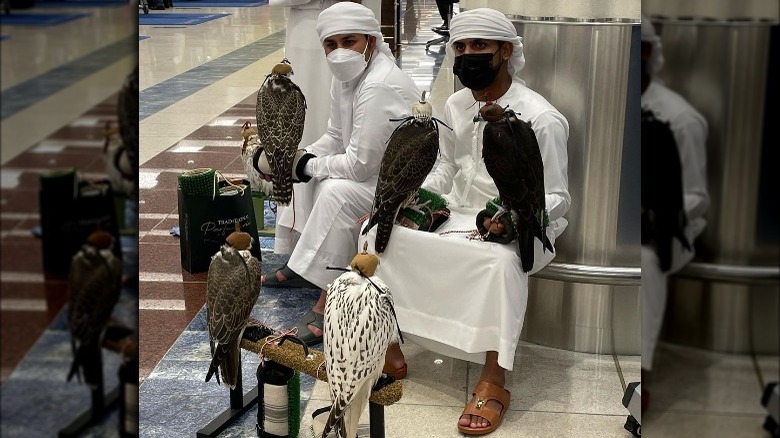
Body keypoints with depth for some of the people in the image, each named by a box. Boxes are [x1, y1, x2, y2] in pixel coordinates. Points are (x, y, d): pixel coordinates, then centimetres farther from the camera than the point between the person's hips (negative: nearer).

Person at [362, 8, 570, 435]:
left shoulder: (541, 118, -13)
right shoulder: (456, 106, 7)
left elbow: (556, 198, -11)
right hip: (455, 215, 7)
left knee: (500, 261, -40)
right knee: (381, 231, -11)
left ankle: (493, 382, -33)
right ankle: (388, 348, -3)